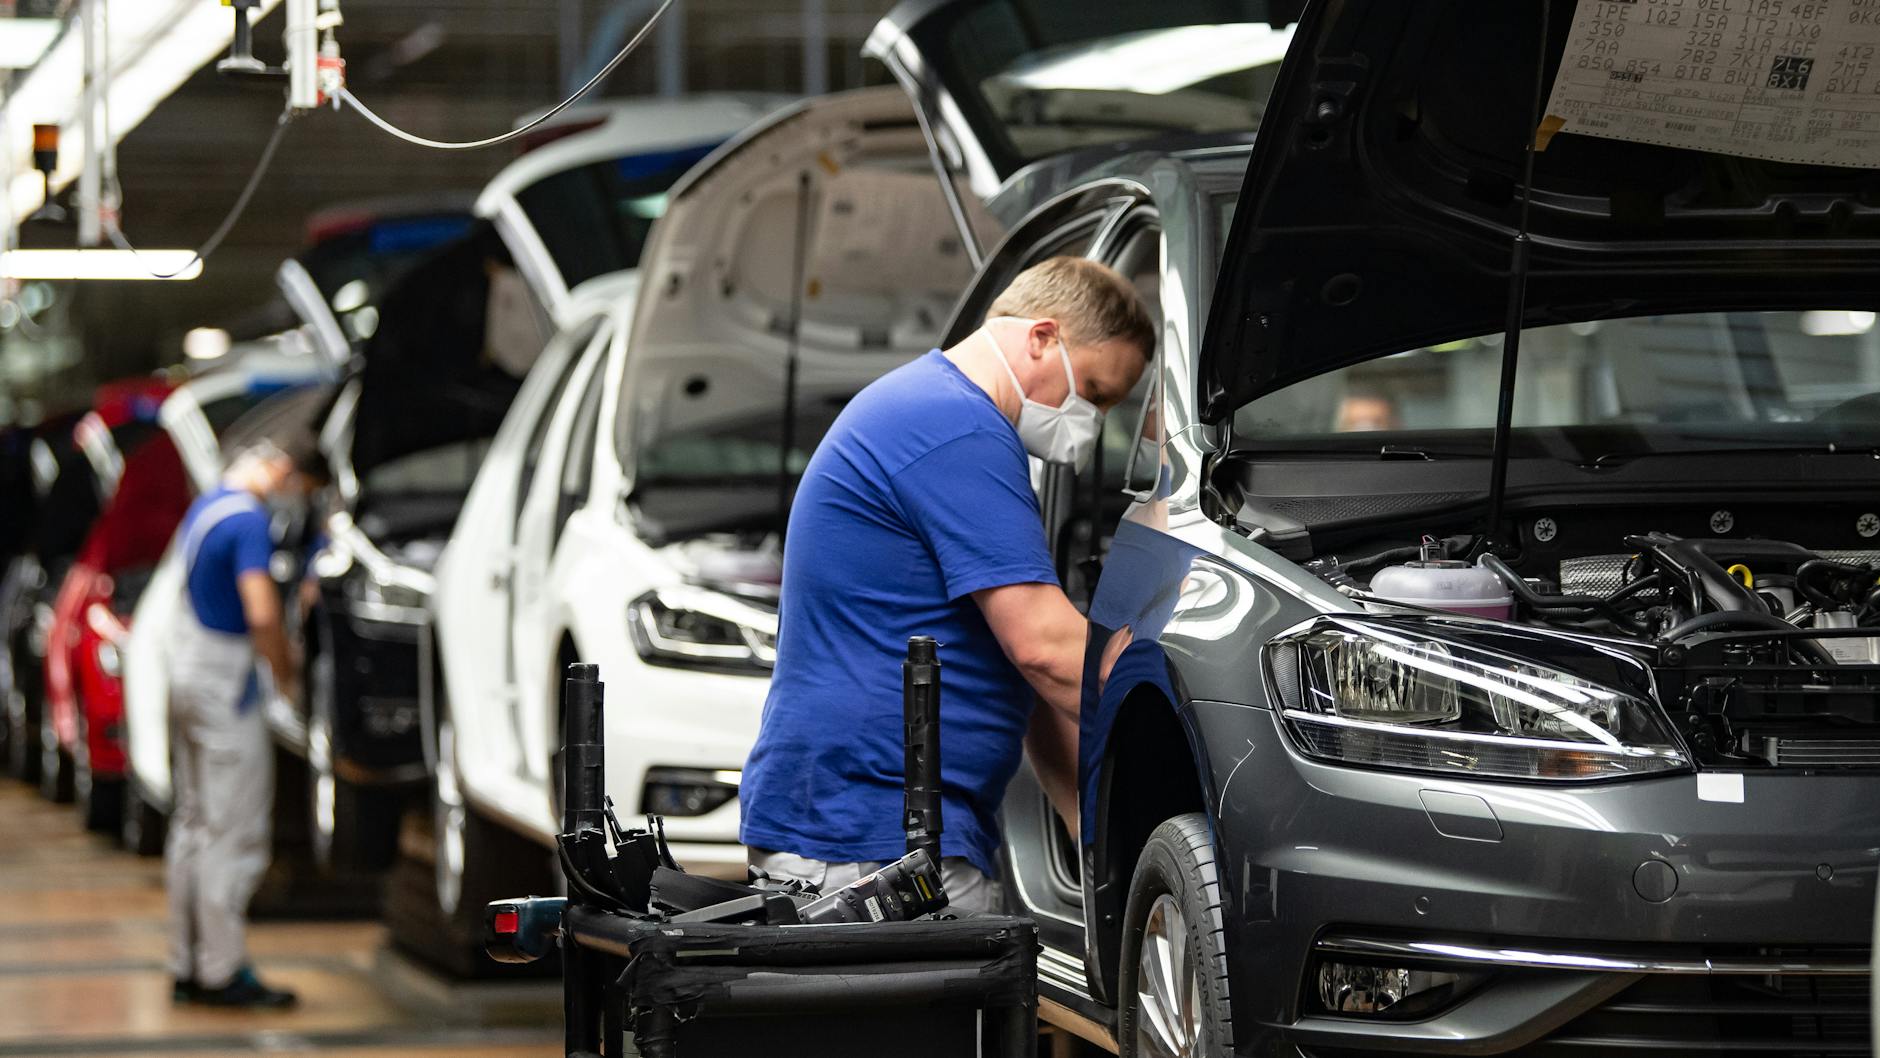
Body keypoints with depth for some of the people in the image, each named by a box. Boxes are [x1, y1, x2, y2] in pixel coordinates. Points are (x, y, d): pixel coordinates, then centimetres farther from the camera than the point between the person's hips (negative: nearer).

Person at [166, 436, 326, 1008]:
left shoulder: (206, 506, 12)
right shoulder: (249, 521, -19)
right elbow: (262, 616, -28)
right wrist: (286, 676, -13)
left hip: (186, 670, 10)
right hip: (225, 684, -10)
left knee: (193, 822, 14)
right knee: (234, 831, -5)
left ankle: (186, 965, 19)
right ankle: (223, 972, -3)